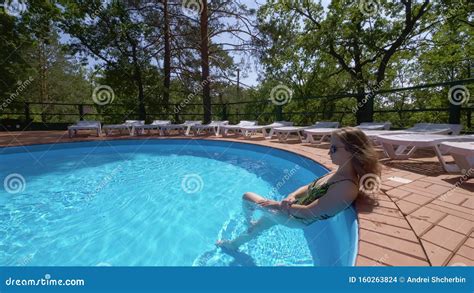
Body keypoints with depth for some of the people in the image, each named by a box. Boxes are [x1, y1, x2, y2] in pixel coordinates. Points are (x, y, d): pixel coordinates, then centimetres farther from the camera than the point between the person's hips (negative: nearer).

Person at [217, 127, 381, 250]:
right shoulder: (340, 173, -3)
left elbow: (308, 213, -29)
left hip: (298, 219, -7)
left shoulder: (346, 187, -31)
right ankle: (233, 244, 53)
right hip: (297, 208, 8)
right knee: (262, 224, 26)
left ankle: (248, 223, 36)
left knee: (247, 197, 4)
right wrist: (292, 196, -11)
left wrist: (278, 204, -18)